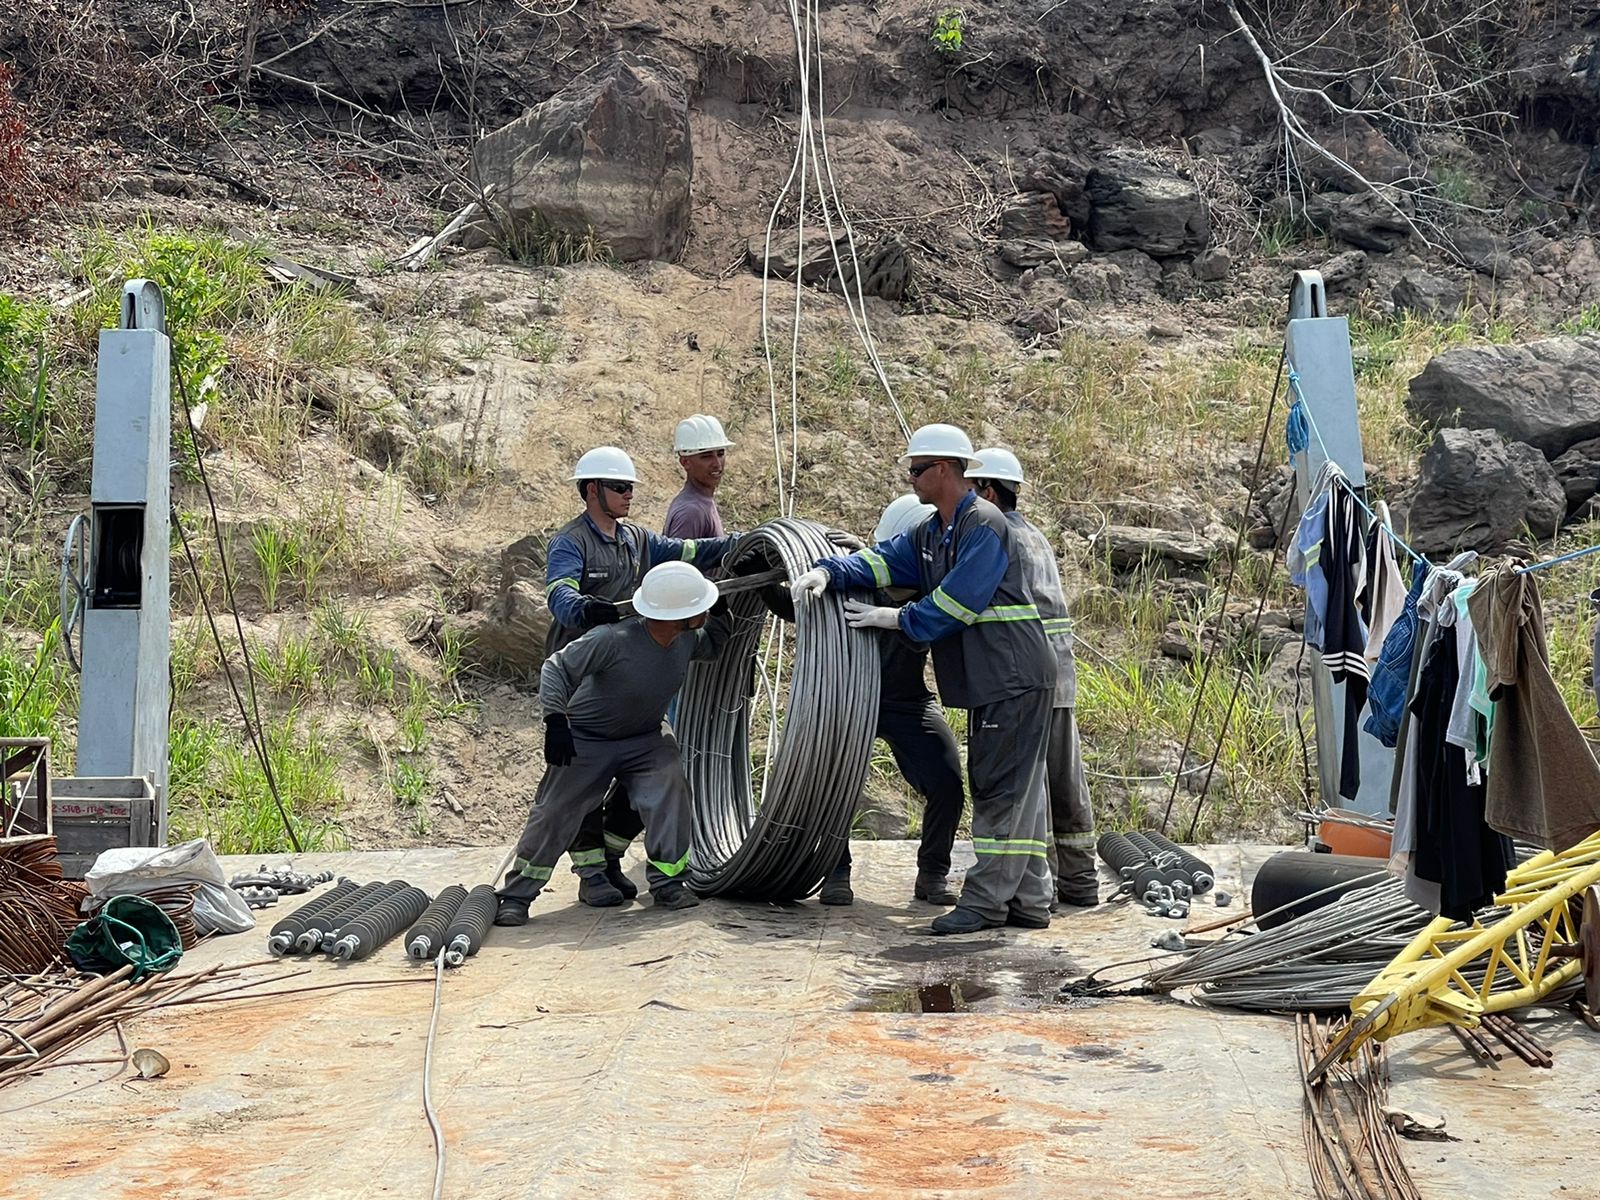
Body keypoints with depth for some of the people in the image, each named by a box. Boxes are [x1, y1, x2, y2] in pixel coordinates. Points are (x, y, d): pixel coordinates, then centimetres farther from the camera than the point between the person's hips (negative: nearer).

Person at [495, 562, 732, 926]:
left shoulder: (686, 639, -13)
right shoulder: (613, 640, -35)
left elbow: (712, 643, 13)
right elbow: (557, 667, -28)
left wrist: (721, 612, -5)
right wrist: (555, 720, -38)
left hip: (646, 737, 4)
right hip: (586, 738, -4)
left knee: (670, 790, -20)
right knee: (553, 812, -5)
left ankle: (667, 883, -6)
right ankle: (515, 897, 7)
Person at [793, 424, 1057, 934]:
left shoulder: (985, 526, -15)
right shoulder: (930, 533, 15)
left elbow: (957, 603, -20)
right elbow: (883, 561, 10)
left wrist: (897, 619, -10)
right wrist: (829, 572, -8)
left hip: (1015, 678, -10)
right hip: (988, 682, 10)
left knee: (1001, 788, -7)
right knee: (1018, 790, 12)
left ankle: (985, 900, -5)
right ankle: (1028, 900, 17)